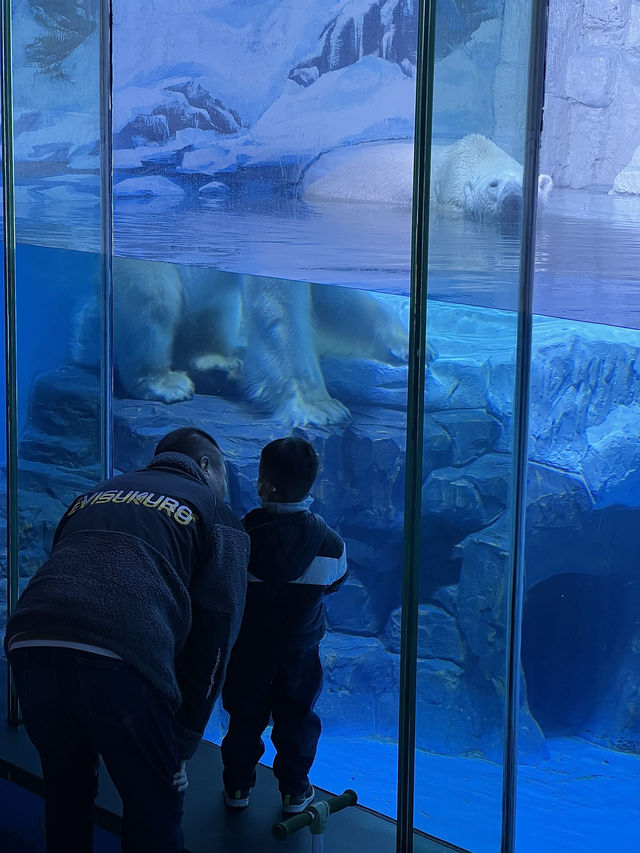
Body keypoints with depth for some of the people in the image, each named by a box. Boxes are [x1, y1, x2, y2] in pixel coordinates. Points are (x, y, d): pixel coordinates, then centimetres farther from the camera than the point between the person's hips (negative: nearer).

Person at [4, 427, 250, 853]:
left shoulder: (95, 495, 31)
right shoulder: (218, 516, 17)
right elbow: (215, 633, 10)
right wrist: (182, 747, 14)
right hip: (122, 659, -5)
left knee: (66, 792, 26)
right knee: (155, 812, 14)